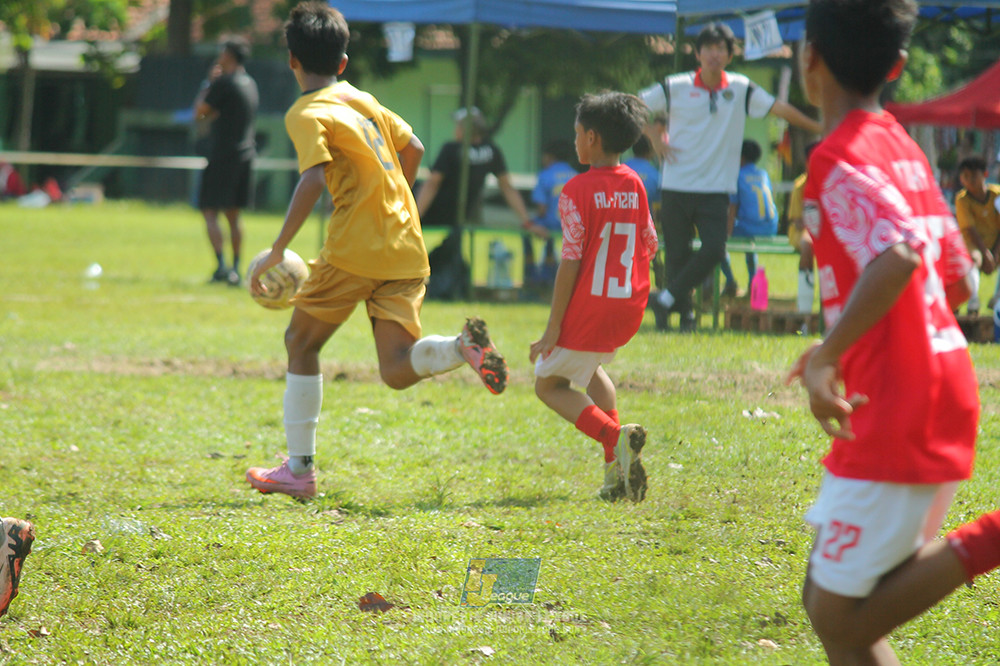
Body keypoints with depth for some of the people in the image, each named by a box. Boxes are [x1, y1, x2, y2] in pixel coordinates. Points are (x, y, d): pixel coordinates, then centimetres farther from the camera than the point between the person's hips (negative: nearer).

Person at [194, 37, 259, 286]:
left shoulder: (223, 83, -12)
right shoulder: (250, 84, 14)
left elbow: (200, 112, -6)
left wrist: (207, 86, 6)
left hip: (223, 154, -8)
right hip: (245, 152, 8)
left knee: (210, 211, -7)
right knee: (233, 215, 13)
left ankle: (221, 265, -20)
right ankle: (235, 268, 13)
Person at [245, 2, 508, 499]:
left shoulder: (307, 114, -4)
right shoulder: (363, 100, 18)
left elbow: (314, 179, -18)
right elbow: (413, 149, 24)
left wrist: (277, 251, -16)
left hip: (354, 248, -6)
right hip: (406, 248, 6)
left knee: (301, 342, 11)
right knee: (397, 371, 2)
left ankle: (299, 469, 11)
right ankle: (463, 346, -28)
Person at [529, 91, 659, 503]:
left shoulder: (578, 190, -15)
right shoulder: (634, 184, 3)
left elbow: (571, 262, -18)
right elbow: (649, 245, 10)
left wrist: (552, 328, -15)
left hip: (588, 310, -6)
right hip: (630, 307, 6)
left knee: (549, 383, 13)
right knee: (590, 366, 32)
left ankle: (614, 436, -12)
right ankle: (616, 469, 20)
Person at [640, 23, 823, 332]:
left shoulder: (740, 89, 5)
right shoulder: (675, 87, 0)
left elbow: (779, 108, 7)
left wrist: (818, 127, 5)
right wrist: (654, 137, -2)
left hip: (715, 189, 1)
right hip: (676, 187, -1)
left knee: (714, 250, -17)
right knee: (678, 254, -1)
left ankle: (666, 299, -5)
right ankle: (684, 313, 12)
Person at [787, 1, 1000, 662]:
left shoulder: (838, 158, -13)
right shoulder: (905, 149, 14)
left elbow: (898, 255, -30)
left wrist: (828, 356, -27)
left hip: (893, 417, -9)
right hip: (947, 395, 9)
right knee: (833, 604, 16)